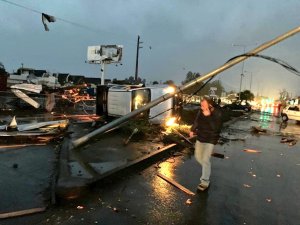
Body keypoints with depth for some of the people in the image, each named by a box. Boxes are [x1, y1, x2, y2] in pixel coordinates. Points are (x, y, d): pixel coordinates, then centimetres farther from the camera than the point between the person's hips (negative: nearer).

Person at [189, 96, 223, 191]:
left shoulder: (217, 113, -24)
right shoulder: (201, 111, -8)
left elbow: (216, 128, -33)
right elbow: (197, 120, 12)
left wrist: (208, 116, -38)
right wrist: (192, 130, 11)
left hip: (210, 140, -7)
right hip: (200, 137, 7)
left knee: (205, 159, -11)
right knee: (198, 156, 18)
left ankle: (205, 182, 1)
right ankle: (207, 168, 46)